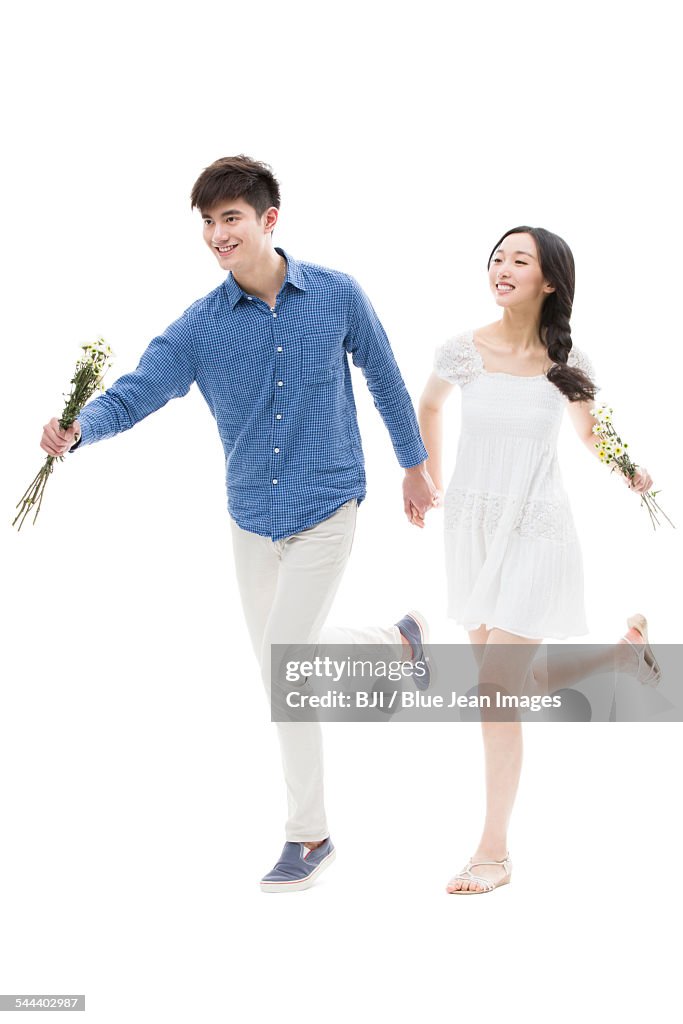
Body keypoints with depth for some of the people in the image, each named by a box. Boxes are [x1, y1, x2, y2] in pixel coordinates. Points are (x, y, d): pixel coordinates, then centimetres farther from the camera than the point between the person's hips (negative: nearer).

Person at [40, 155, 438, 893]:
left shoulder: (338, 297, -7)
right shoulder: (200, 327, -6)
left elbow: (384, 379, 7)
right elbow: (136, 392, -17)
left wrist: (414, 466, 15)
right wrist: (78, 428, -38)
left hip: (326, 508, -3)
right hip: (251, 518, 4)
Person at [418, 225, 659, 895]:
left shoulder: (566, 361, -7)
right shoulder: (464, 350, -5)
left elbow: (588, 432, 11)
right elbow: (428, 406, 17)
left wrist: (627, 470, -7)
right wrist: (430, 482, 17)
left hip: (535, 530, -3)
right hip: (471, 527, 4)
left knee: (497, 686, -10)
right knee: (519, 685, 15)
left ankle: (494, 852, 1)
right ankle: (622, 652, 45)